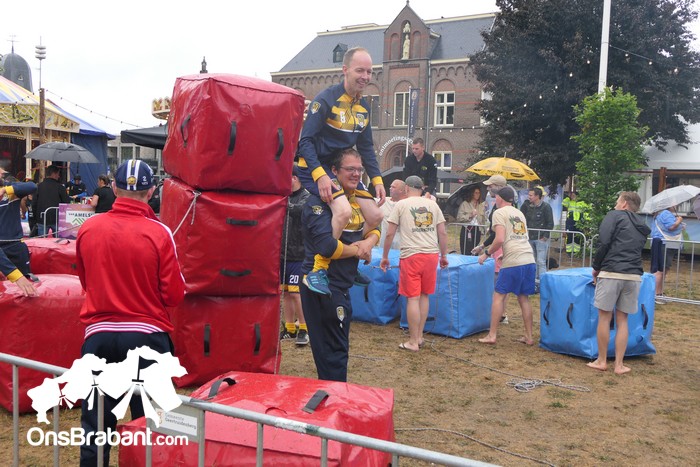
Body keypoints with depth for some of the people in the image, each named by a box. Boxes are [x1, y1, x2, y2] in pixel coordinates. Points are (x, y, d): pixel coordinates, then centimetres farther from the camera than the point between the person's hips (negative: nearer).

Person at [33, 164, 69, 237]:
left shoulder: (39, 186, 2)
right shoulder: (60, 187, -6)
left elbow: (34, 203, 3)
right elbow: (67, 202, -5)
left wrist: (35, 217, 14)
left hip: (42, 220, 2)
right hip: (56, 219, -2)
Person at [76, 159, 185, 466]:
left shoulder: (87, 229, -1)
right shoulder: (158, 233, -11)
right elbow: (174, 295, -6)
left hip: (98, 336, 3)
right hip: (147, 337, -2)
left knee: (95, 423, 13)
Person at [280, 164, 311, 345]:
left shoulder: (307, 198, -8)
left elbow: (295, 209, -29)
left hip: (298, 255, -7)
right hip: (282, 254, 7)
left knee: (296, 293, -7)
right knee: (286, 293, 11)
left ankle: (304, 329, 6)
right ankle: (289, 329, 21)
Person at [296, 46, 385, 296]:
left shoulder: (363, 106, 9)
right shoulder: (326, 99, -15)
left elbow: (366, 147, 15)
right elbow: (305, 140, -19)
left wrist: (377, 180, 6)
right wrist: (320, 175, -29)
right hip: (315, 167, -8)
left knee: (375, 217, 0)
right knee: (344, 211, -30)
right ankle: (317, 272, -19)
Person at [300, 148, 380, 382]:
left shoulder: (356, 198, 10)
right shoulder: (320, 200, -17)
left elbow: (373, 229, 14)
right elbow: (325, 245, -28)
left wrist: (368, 242, -10)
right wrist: (357, 251, -12)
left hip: (340, 286, 10)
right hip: (323, 285, -9)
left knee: (338, 348, 21)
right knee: (334, 353, -1)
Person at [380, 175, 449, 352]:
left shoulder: (401, 204, 1)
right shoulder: (433, 205, 10)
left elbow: (390, 234, -1)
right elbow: (443, 233, 8)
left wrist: (385, 257, 9)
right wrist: (444, 255, 19)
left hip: (411, 255, -4)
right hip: (432, 255, 4)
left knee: (413, 298, 0)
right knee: (424, 296, 15)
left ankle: (413, 342, 5)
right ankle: (419, 337, 24)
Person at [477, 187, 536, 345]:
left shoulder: (499, 213, 0)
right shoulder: (519, 213, 22)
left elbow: (500, 239, -12)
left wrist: (487, 253, 1)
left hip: (513, 262, -7)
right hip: (529, 261, 7)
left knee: (498, 296, 3)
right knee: (524, 298, 14)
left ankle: (492, 335, 3)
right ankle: (528, 337, 16)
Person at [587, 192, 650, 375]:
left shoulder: (615, 215, 3)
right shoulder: (642, 226, 21)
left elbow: (604, 242, -8)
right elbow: (636, 250, 21)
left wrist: (596, 267, 3)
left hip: (612, 272, -5)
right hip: (634, 276, 5)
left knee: (604, 317, 5)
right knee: (622, 320, 11)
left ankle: (601, 361, 13)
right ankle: (619, 364, 12)